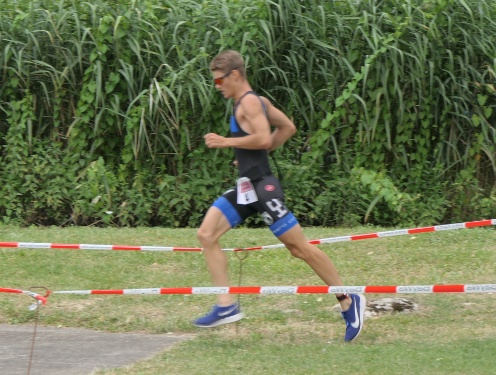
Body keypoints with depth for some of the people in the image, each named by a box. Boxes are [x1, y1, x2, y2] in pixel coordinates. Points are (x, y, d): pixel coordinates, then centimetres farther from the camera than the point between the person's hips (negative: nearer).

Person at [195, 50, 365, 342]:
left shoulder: (249, 103, -13)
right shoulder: (258, 101, 16)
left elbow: (263, 138, -26)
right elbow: (288, 128, 24)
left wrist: (225, 142, -19)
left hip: (262, 186, -10)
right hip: (247, 187, 10)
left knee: (300, 247, -5)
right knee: (206, 235, 0)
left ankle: (349, 301, 4)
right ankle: (227, 306, -4)